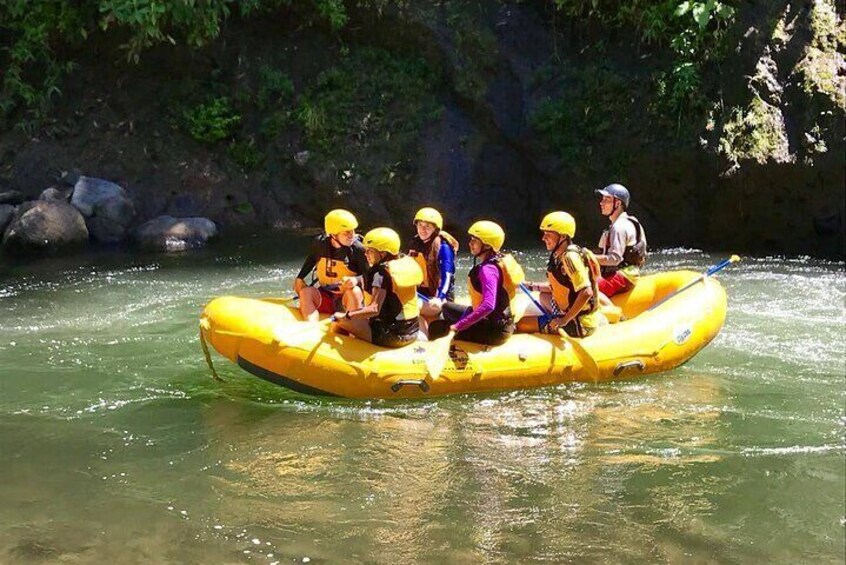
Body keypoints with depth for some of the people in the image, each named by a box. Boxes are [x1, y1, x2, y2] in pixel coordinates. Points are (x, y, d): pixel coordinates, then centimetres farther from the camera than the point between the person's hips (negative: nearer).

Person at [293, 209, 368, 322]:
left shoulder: (358, 249, -13)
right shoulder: (320, 243, -4)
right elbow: (311, 260, 18)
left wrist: (356, 280, -31)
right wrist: (300, 278, 10)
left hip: (347, 298, -3)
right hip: (325, 297, 3)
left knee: (354, 291, -35)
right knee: (305, 292, -22)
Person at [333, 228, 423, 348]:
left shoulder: (381, 272, -17)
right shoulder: (408, 263, 6)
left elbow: (374, 309, -26)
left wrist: (346, 315, -19)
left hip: (390, 336, -9)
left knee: (340, 320, -4)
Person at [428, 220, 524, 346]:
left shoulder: (487, 269, -25)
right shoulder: (499, 259, 3)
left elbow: (488, 305, -37)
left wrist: (459, 326, -32)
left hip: (493, 330, -10)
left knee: (436, 328, -8)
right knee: (447, 307, 25)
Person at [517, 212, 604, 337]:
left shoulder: (570, 257, -21)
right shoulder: (559, 255, 7)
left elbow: (586, 292, -29)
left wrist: (565, 320, -26)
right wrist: (531, 286, 13)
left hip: (580, 325, -10)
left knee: (520, 324, -15)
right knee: (544, 297, 35)